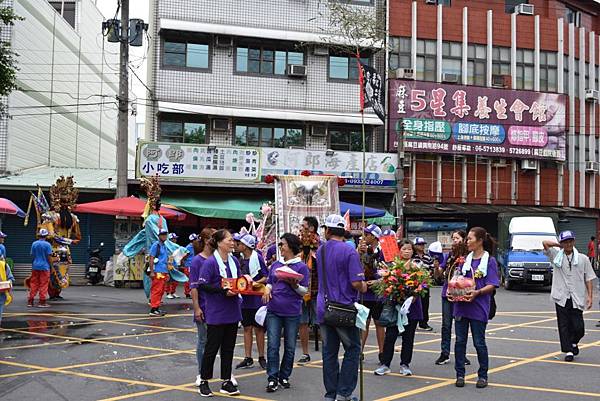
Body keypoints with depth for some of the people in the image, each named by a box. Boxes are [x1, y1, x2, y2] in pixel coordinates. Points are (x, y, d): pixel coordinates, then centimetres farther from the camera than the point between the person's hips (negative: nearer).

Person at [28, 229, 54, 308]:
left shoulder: (34, 244, 4)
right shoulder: (47, 244, -9)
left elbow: (32, 255, 9)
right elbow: (49, 257, -9)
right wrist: (51, 266, 0)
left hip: (35, 266, 4)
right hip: (44, 266, -4)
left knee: (33, 284, 10)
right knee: (43, 284, 1)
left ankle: (30, 301, 11)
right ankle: (42, 302, 1)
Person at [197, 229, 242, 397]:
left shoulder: (234, 261, 7)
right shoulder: (210, 262, -14)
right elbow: (203, 285, -17)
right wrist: (223, 290, -22)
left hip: (232, 311, 6)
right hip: (216, 312, -6)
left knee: (228, 347, 12)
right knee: (212, 347, 3)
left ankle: (226, 382, 21)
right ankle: (204, 381, 17)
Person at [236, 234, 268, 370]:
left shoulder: (257, 258, -9)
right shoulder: (241, 260, 8)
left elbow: (266, 277, -9)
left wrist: (255, 283, -20)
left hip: (256, 298, -6)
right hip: (244, 298, 6)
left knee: (258, 328, 3)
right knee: (247, 328, 8)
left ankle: (261, 357, 14)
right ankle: (248, 358, 14)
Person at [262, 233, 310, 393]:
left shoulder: (301, 266, -2)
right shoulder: (275, 265, 11)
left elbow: (304, 291, -2)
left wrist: (293, 284, -20)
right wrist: (267, 290, -3)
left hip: (292, 312, -3)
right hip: (274, 310, 3)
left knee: (290, 347, 6)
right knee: (273, 345, -3)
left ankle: (284, 376, 20)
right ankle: (272, 378, 2)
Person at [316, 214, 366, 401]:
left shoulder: (320, 251, 7)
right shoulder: (349, 252, -12)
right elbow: (356, 283, -19)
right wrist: (363, 287, 4)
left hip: (323, 308, 5)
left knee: (329, 351, 10)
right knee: (352, 349, 7)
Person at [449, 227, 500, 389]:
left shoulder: (490, 260, -3)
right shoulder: (465, 259, 12)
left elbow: (492, 285, -9)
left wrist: (477, 293, -24)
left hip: (478, 307, -5)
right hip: (461, 305, 5)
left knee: (479, 342, 3)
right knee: (460, 341, 7)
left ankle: (483, 376, 17)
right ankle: (460, 374, 16)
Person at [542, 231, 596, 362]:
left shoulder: (583, 259, 6)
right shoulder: (556, 256, 5)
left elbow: (589, 278, 6)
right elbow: (545, 243, -6)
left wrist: (590, 296, -2)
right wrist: (560, 246, 5)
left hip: (577, 299, 0)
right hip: (561, 298, 0)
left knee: (578, 327, 0)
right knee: (564, 326, 1)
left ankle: (573, 343, 30)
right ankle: (568, 351, 11)